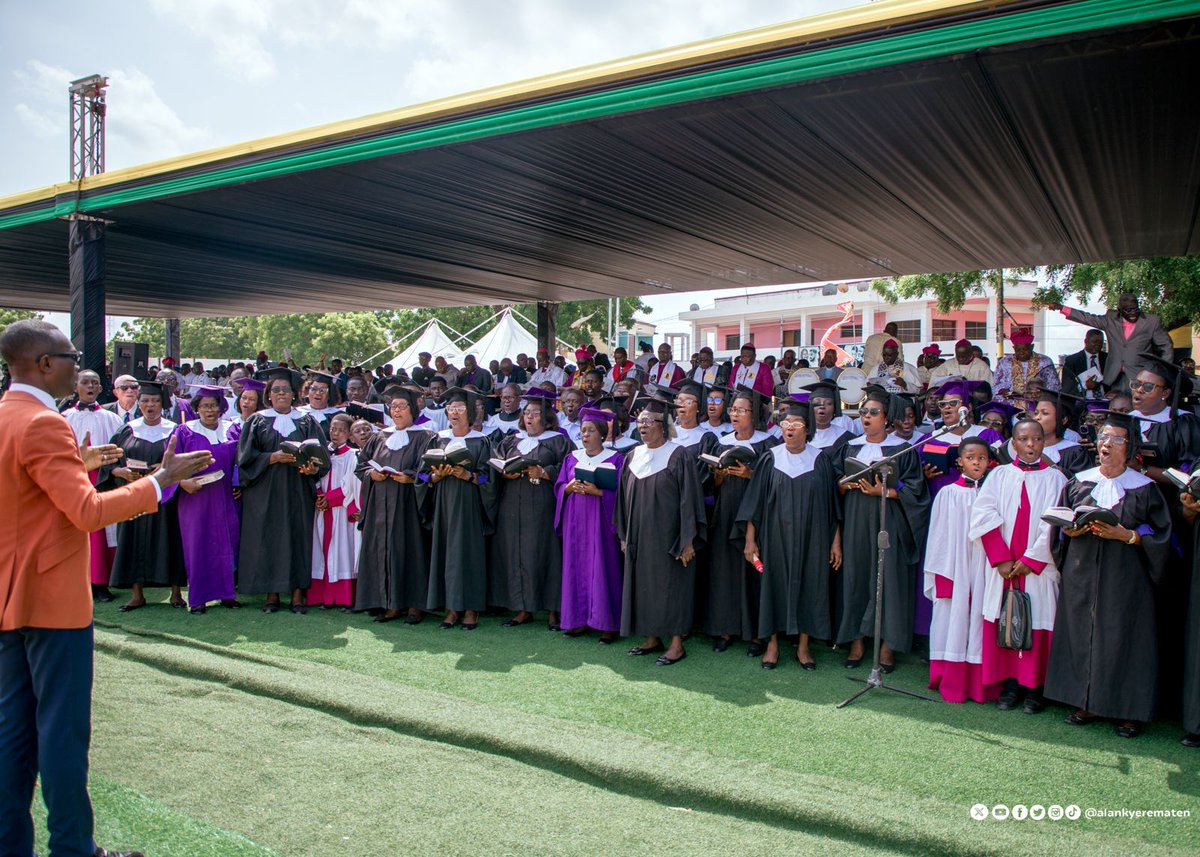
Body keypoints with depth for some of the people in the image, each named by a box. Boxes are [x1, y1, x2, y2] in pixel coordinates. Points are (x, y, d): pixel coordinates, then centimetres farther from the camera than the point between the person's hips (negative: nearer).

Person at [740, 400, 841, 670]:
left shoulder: (820, 460, 1)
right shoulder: (770, 459, 1)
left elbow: (832, 504, 3)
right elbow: (755, 502, 1)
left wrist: (836, 541, 0)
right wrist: (750, 539, -4)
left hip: (811, 539, 0)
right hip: (775, 537, 0)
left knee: (809, 585, 5)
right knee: (774, 585, 4)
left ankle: (803, 645, 18)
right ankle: (772, 644, 17)